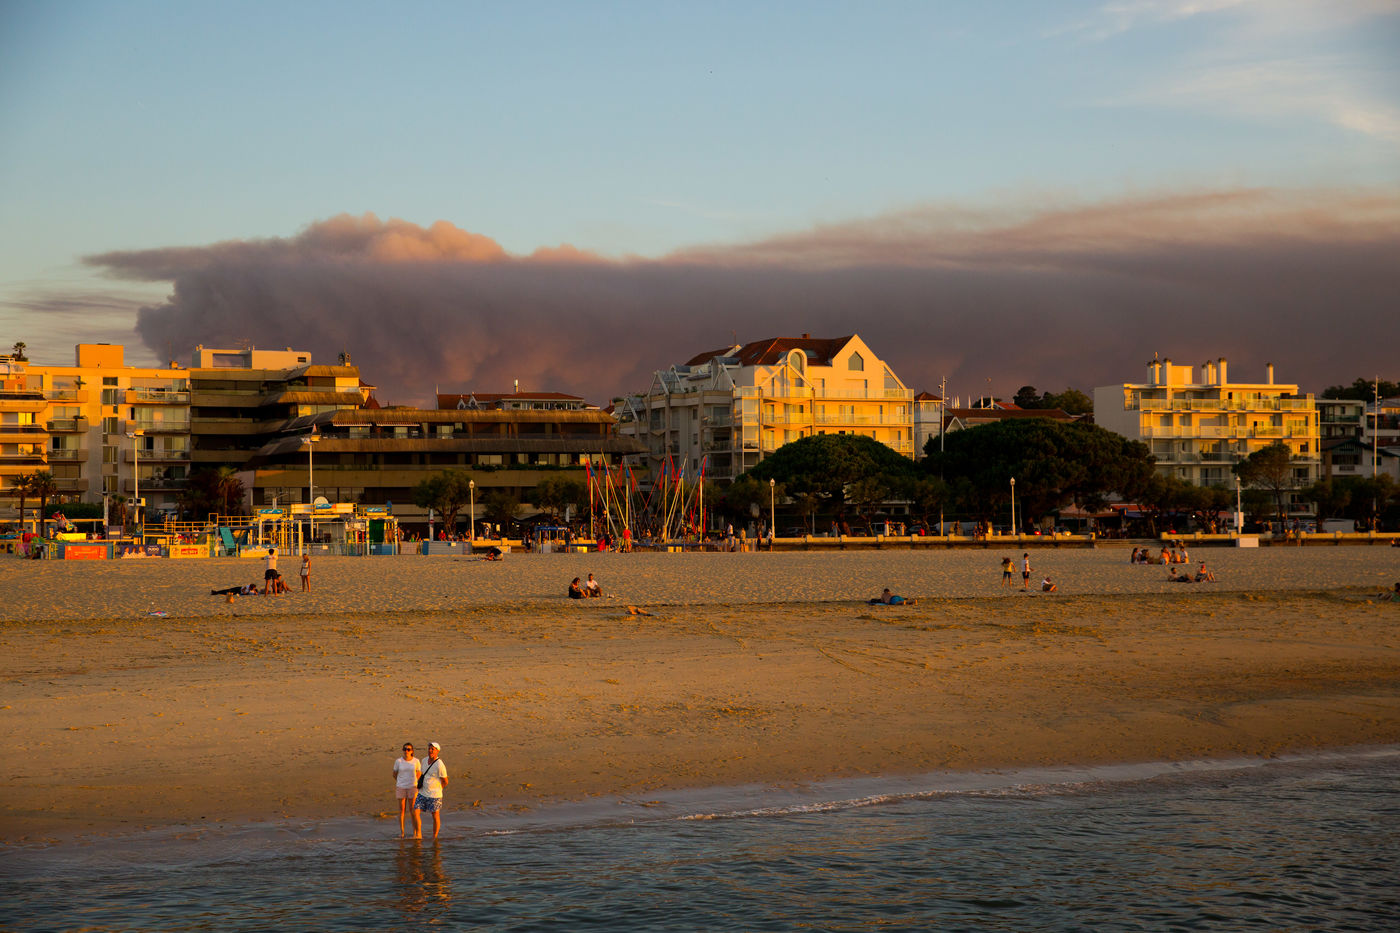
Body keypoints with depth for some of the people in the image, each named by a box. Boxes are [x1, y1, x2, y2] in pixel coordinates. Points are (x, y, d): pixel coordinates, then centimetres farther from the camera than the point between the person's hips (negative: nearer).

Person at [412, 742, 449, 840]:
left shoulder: (439, 765, -17)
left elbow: (445, 782, -10)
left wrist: (435, 790, 4)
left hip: (434, 795, -7)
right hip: (422, 793, 7)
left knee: (435, 816, 5)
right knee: (415, 812, -4)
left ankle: (435, 837, 16)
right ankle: (418, 835, 4)